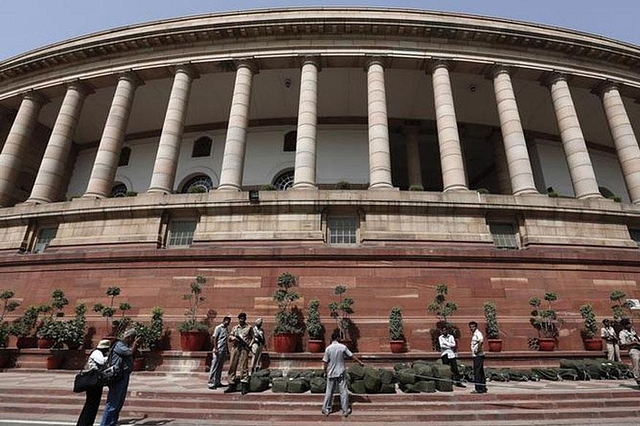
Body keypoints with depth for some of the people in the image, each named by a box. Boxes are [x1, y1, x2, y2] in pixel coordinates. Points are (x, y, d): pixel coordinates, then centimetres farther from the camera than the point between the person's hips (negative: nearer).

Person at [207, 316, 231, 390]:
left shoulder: (226, 328, 15)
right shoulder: (218, 327, -8)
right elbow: (214, 338, -11)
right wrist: (215, 349, -18)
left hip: (224, 351, 7)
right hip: (218, 351, -7)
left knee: (220, 367, 11)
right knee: (214, 367, -3)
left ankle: (217, 382, 18)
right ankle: (210, 383, 2)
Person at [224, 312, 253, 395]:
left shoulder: (249, 327, 9)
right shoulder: (235, 328, 18)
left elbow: (252, 338, 7)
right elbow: (229, 338, 16)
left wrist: (250, 345, -9)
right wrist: (232, 338, -7)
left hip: (244, 349, -4)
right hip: (235, 348, 4)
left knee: (243, 367, -7)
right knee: (232, 367, 3)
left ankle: (244, 386, -5)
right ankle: (232, 385, 11)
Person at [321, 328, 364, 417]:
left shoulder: (328, 348, -10)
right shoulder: (343, 347, -10)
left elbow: (325, 362, -7)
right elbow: (352, 356, -1)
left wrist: (325, 372, 8)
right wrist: (360, 362, 11)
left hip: (331, 373, 1)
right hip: (341, 373, 0)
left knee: (329, 391, 11)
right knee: (343, 391, 8)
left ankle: (326, 409, 19)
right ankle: (345, 410, 13)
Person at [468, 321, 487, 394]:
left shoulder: (478, 333, -14)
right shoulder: (473, 334, 16)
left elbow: (481, 341, -34)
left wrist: (478, 349, -26)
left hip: (478, 355, -10)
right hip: (476, 356, 10)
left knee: (477, 372, -6)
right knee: (481, 372, 14)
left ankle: (479, 389, -1)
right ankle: (483, 388, 21)